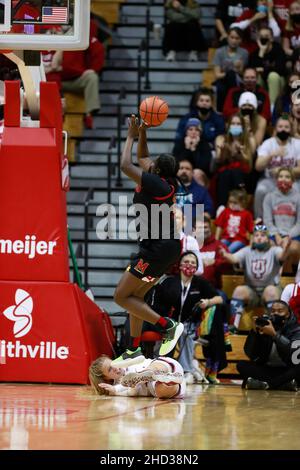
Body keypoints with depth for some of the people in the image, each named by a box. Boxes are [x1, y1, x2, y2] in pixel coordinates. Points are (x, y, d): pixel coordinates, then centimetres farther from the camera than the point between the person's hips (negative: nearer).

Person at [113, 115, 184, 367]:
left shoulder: (156, 183, -19)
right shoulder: (164, 182, 7)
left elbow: (125, 165, -21)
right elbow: (142, 158, 23)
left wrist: (131, 137, -8)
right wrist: (142, 133, 11)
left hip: (158, 249, -10)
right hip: (164, 247, 10)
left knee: (121, 296, -5)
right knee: (135, 296, 16)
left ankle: (168, 325, -7)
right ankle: (134, 351, 20)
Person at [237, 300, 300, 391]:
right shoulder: (264, 325, 1)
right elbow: (251, 355, -5)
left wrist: (274, 334, -31)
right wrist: (254, 332, -18)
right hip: (266, 371, 3)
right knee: (241, 365, -19)